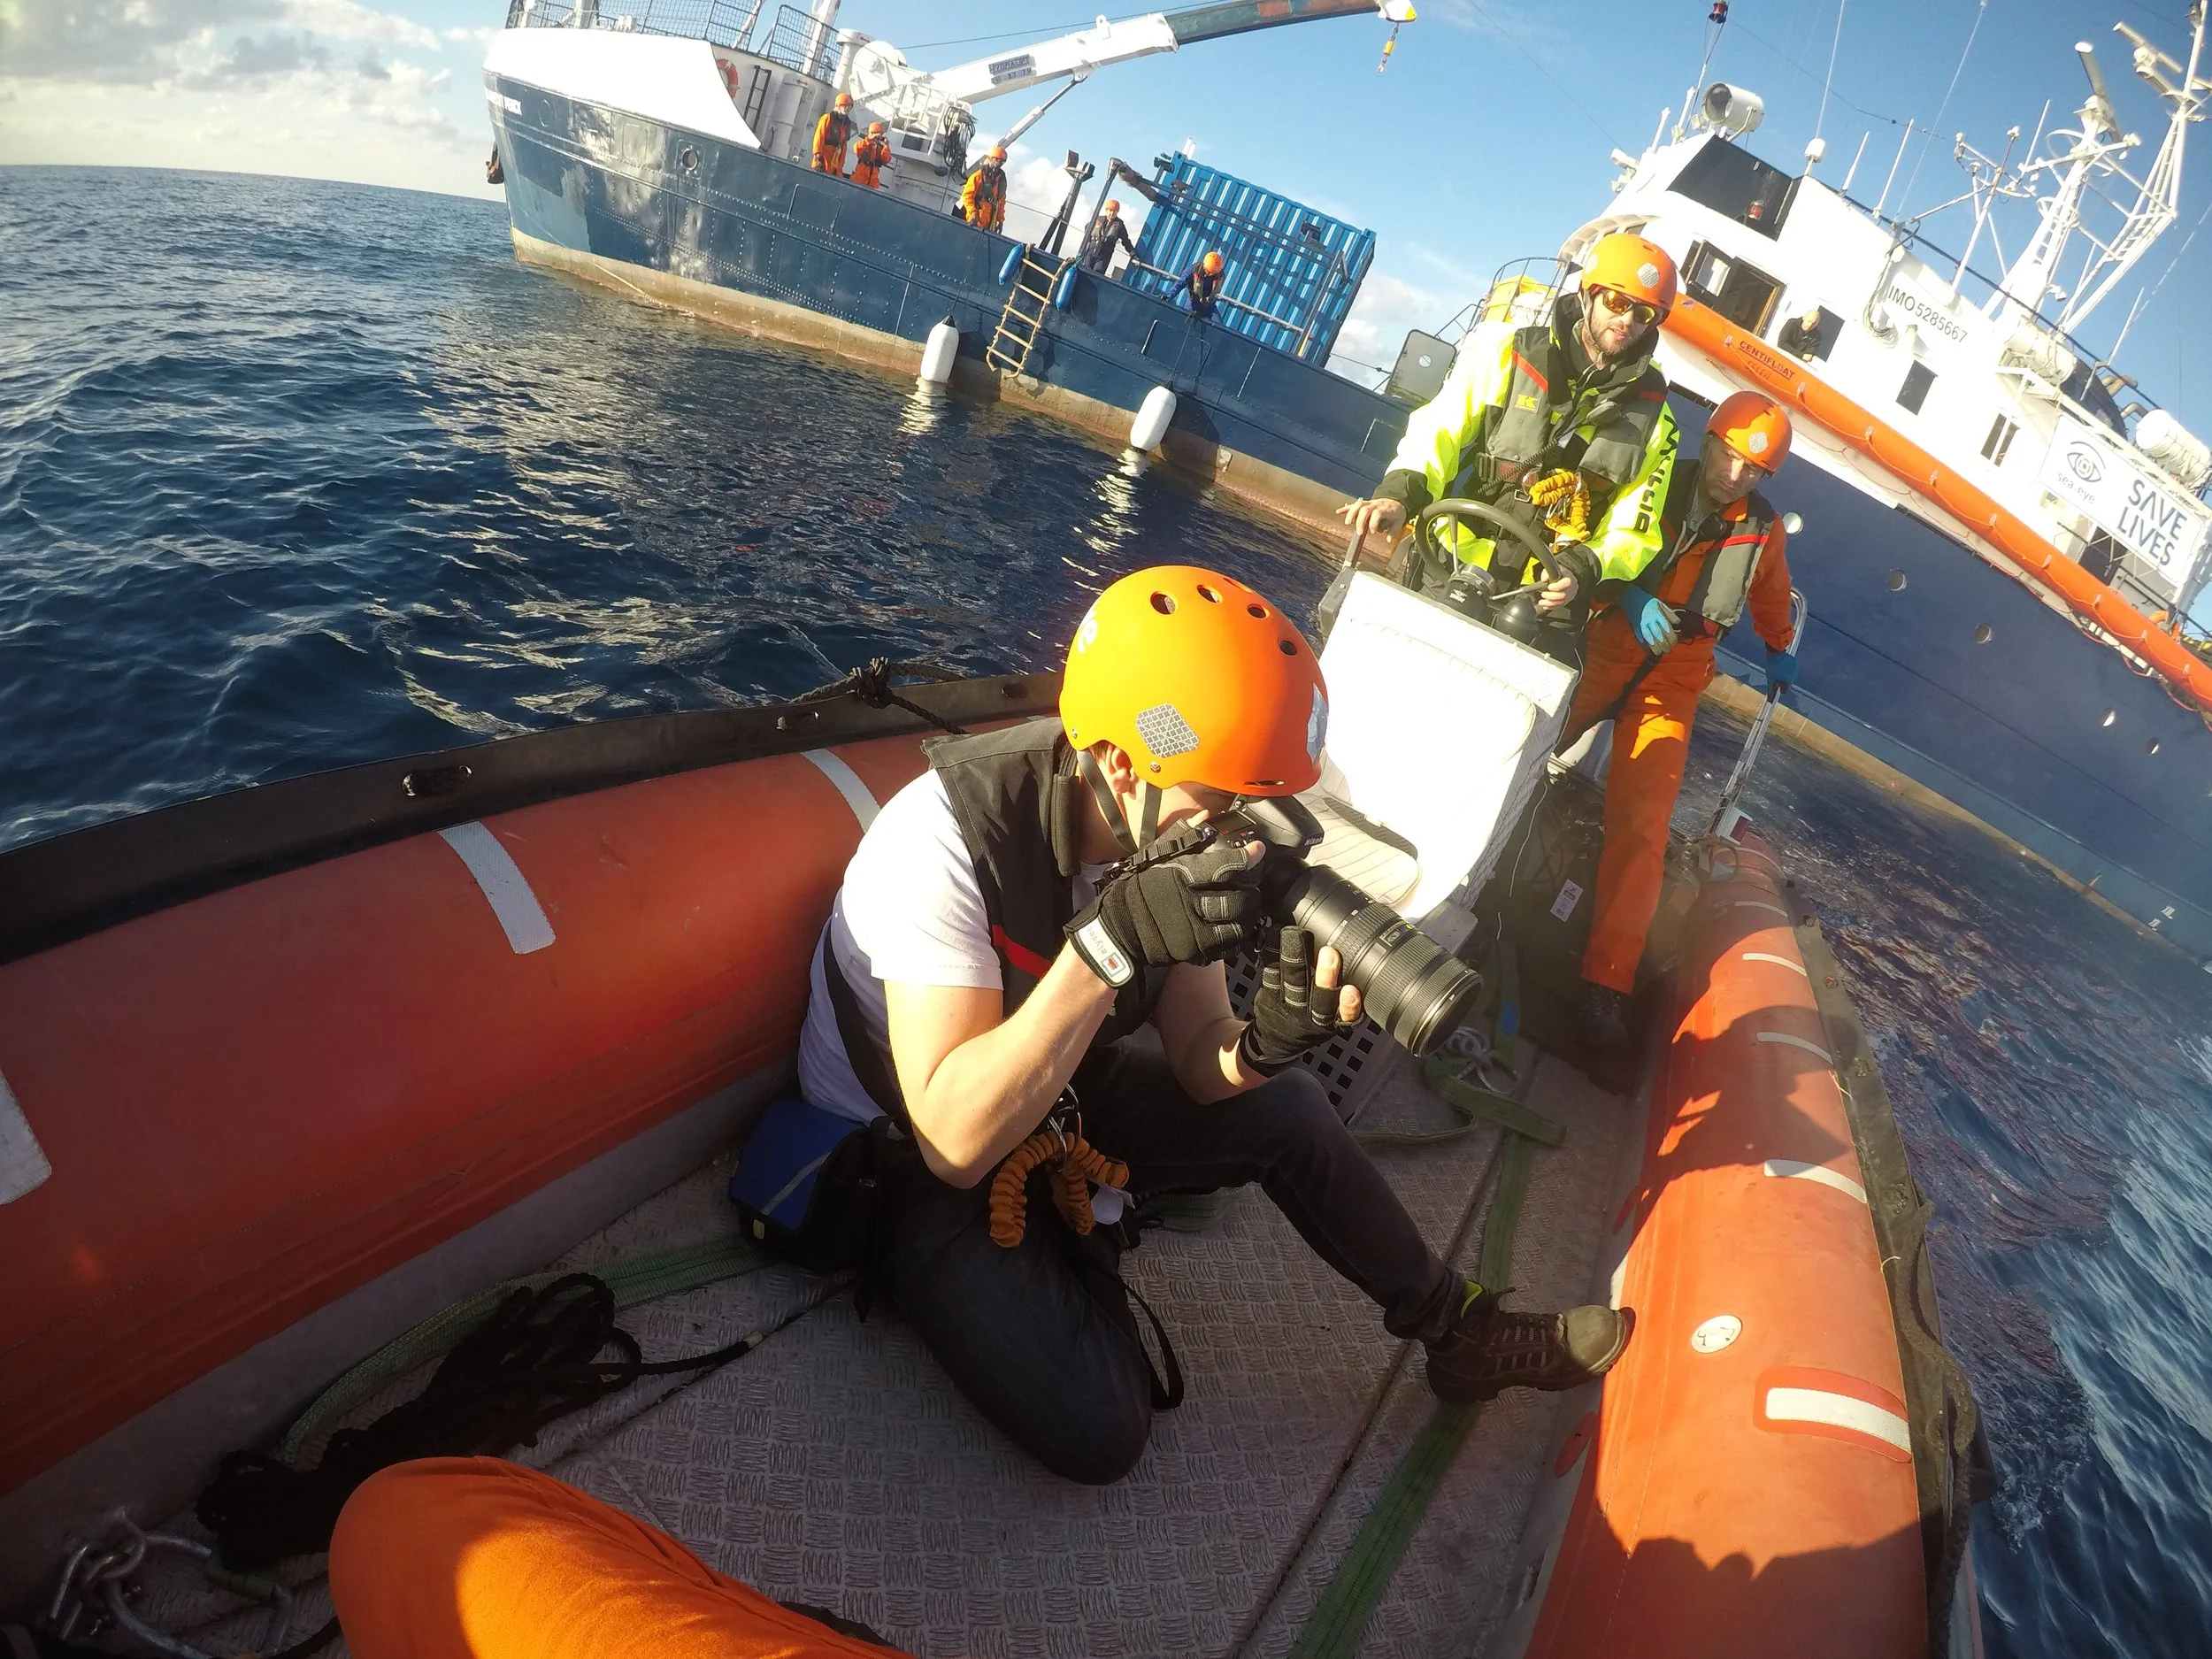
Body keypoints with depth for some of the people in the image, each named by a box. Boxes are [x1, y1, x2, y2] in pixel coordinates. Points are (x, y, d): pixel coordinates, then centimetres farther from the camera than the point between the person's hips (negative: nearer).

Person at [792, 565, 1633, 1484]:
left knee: (1285, 1109, -1)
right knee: (1096, 1430, -20)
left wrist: (1267, 1039, -32)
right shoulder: (947, 840, -34)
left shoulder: (1171, 831, -14)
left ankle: (1460, 1331, 21)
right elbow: (956, 1141, -37)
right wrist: (1112, 941, -44)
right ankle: (1065, 1252, 11)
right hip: (900, 1161, -5)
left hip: (1054, 1098, 6)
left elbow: (1199, 1069, -8)